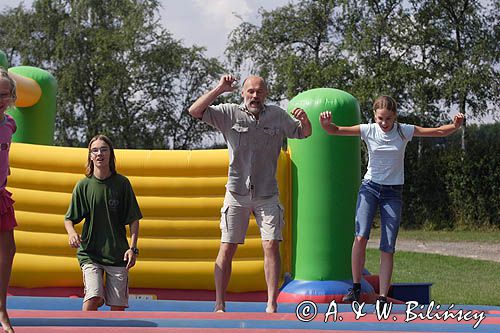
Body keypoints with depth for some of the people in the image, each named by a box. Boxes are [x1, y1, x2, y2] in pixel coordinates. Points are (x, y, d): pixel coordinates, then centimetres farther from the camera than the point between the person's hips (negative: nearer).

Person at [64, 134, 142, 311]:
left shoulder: (122, 183, 0)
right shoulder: (83, 185, 0)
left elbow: (133, 219, 4)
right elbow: (69, 218, 6)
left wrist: (133, 248, -7)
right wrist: (72, 233, -16)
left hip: (117, 254, 1)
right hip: (90, 252, -1)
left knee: (117, 306, -1)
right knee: (93, 297, -21)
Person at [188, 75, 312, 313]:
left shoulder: (277, 116, 8)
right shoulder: (229, 114, 1)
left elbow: (304, 133, 17)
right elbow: (195, 111, -7)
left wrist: (304, 120, -6)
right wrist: (219, 89, -14)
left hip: (267, 194, 1)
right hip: (237, 193, -1)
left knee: (271, 245, -10)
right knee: (227, 248, -2)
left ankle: (271, 304, -8)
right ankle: (219, 305, 2)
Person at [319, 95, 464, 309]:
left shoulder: (404, 131, -4)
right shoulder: (368, 131, -4)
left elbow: (439, 132, -4)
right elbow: (335, 131, -8)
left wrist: (455, 126, -24)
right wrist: (326, 123, -31)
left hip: (393, 193, 1)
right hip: (370, 187, 0)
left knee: (388, 248, -5)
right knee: (361, 236, -21)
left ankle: (382, 298, -3)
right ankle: (356, 287, -9)